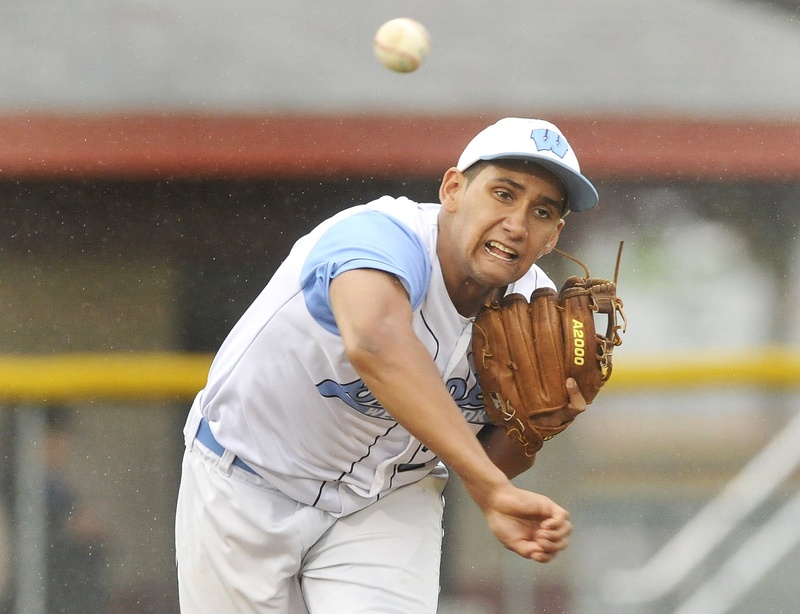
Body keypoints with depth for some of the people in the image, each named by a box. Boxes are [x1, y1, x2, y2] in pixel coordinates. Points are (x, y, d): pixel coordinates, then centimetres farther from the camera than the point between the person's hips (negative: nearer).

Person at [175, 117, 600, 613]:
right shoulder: (380, 235, -33)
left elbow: (486, 459, 1)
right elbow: (376, 342, -57)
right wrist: (492, 489, -62)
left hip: (390, 505, 4)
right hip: (249, 488, -4)